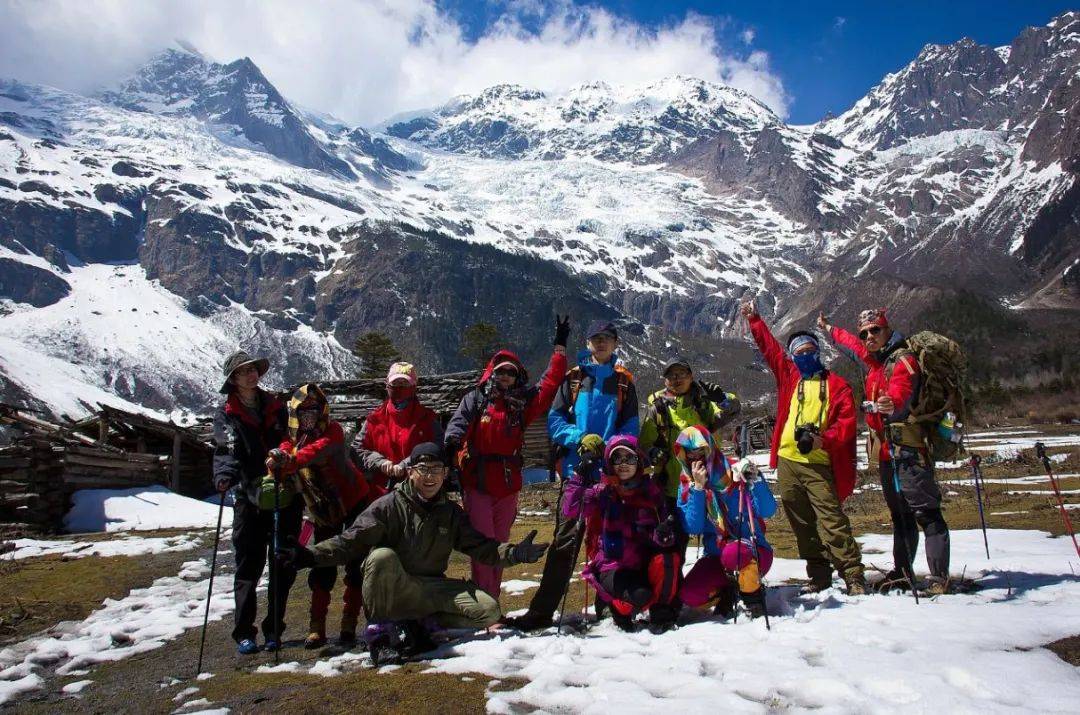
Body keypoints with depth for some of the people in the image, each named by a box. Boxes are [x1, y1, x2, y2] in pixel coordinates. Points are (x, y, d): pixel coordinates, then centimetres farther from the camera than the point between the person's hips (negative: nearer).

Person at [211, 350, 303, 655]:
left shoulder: (276, 406, 12)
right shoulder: (226, 414, 2)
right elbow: (226, 451, -13)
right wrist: (224, 475, -33)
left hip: (285, 496, 3)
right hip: (249, 499, -3)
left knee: (283, 567, 8)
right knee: (248, 567, 1)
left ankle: (274, 629, 21)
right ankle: (244, 632, 11)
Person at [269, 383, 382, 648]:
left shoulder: (333, 431, -13)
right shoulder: (292, 438, 0)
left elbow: (317, 451, -34)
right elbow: (283, 455, -21)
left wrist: (290, 461, -52)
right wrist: (278, 460, -46)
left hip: (355, 503, -3)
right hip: (324, 513, 3)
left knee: (356, 566, 0)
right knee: (322, 569, 3)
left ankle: (349, 624, 12)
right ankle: (317, 627, 13)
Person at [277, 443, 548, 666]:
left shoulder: (451, 512, 7)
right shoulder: (389, 506, -7)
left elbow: (481, 547, 7)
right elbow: (351, 540, -15)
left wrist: (513, 553, -10)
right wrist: (311, 555, -31)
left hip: (431, 589, 4)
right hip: (391, 592, -4)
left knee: (488, 611, -13)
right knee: (381, 556, -35)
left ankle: (419, 624, -7)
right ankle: (379, 629, -16)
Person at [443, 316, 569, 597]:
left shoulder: (521, 404, 10)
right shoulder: (475, 400, 4)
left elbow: (549, 384, 8)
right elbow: (459, 421, -11)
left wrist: (560, 347, 7)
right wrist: (453, 442, -33)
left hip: (508, 486, 3)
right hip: (477, 484, -3)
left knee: (499, 545, 12)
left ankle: (492, 602, 23)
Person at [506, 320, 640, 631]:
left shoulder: (624, 382, 8)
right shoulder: (573, 378, 7)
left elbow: (631, 428, 5)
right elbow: (555, 421, 3)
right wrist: (581, 439, -13)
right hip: (576, 470, 0)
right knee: (564, 540, -1)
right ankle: (541, 611, 4)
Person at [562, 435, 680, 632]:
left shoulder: (650, 491, 4)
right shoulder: (601, 492, -4)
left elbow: (661, 535, 2)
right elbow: (569, 512, -19)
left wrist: (663, 535, -22)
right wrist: (579, 478, -26)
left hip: (643, 564, 2)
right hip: (612, 567, -2)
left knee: (668, 560, -29)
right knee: (640, 597, -30)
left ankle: (662, 614, -3)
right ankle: (620, 607, 8)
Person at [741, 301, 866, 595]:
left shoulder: (836, 384, 5)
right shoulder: (789, 377, 15)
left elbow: (847, 421, -3)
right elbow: (769, 347, 21)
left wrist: (824, 439, -17)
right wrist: (754, 319, 21)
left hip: (818, 464, -4)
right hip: (787, 461, 4)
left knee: (832, 520, -10)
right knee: (802, 523, 9)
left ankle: (854, 576, -1)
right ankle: (819, 575, 19)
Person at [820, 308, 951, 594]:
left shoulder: (903, 360, -10)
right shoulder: (874, 359, 15)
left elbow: (901, 394, -30)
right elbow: (851, 345, 38)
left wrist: (892, 404, -52)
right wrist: (828, 329, 52)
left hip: (908, 449, -9)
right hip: (886, 452, 9)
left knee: (926, 513, -8)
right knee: (900, 515, 15)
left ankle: (939, 577, -5)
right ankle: (902, 572, 23)